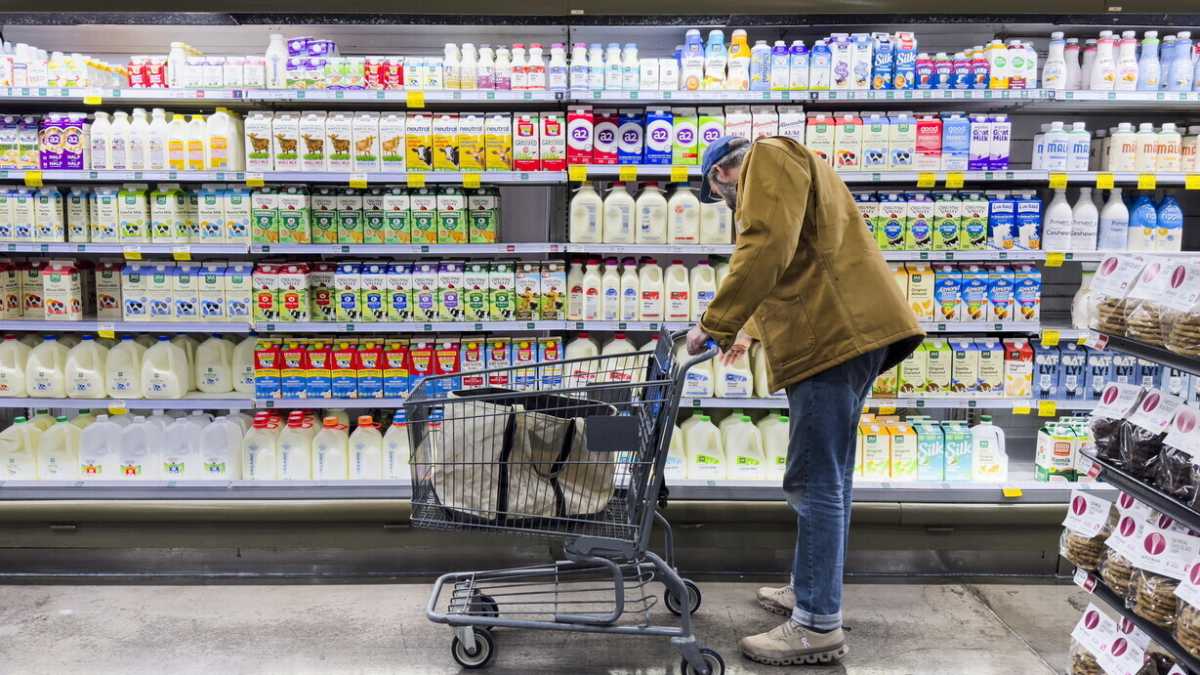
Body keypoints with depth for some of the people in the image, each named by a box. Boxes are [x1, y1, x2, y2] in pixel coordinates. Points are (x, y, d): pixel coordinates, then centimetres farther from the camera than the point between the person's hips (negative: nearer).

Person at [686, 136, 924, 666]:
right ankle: (811, 589, 29)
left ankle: (818, 625, -2)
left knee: (815, 482, -8)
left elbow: (766, 249, -18)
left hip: (833, 335, -11)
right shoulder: (780, 175, 31)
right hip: (841, 333, 11)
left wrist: (714, 325, -14)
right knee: (827, 478, 17)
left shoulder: (768, 157, -1)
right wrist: (750, 332, 45)